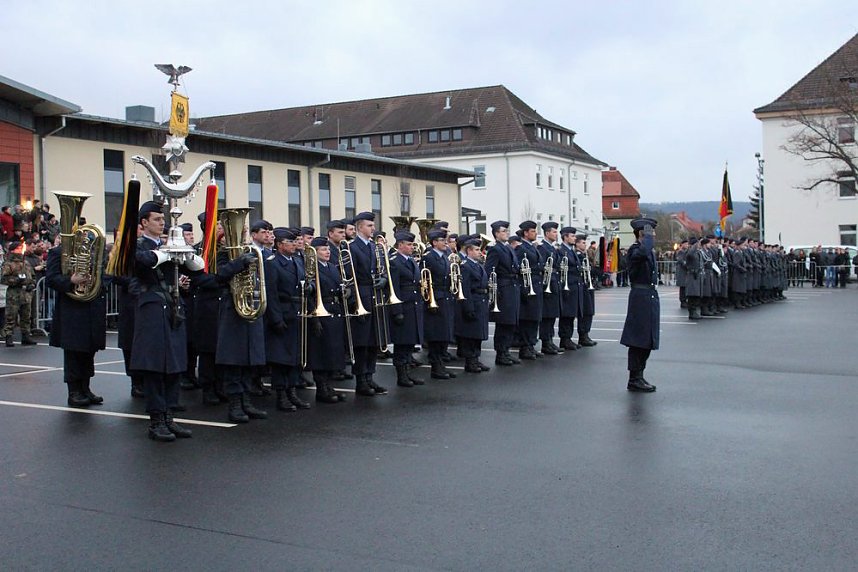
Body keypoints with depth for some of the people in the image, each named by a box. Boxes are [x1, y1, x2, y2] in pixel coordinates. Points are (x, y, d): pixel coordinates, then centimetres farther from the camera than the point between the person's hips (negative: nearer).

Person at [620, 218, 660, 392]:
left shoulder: (650, 251, 17)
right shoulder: (635, 250, -13)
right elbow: (643, 252, -37)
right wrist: (647, 236, -22)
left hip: (651, 297, 9)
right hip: (640, 297, -9)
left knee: (647, 341, 12)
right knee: (638, 340, -4)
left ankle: (638, 377, 20)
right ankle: (634, 380, 2)